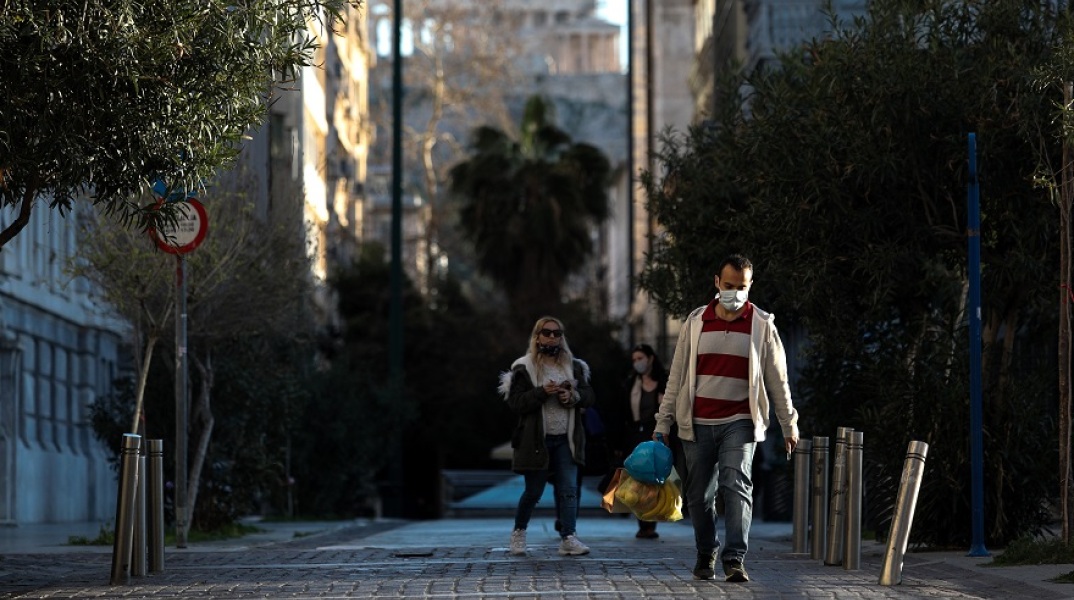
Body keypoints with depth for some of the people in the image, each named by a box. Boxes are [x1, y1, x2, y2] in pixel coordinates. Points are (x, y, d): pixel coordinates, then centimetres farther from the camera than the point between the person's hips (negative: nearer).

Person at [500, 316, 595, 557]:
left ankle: (568, 539, -9)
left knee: (569, 489, -7)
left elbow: (589, 396, 10)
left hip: (566, 438, 3)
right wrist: (542, 392, -22)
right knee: (533, 491, 5)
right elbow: (516, 402, -10)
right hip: (536, 439, -3)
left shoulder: (574, 366, 11)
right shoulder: (524, 369, -3)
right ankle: (518, 533, 26)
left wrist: (573, 396, -11)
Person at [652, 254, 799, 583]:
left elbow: (777, 380, 6)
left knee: (736, 486, -17)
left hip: (739, 423, -2)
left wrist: (789, 424, 5)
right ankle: (705, 555, 23)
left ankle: (735, 559, -21)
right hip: (697, 423, 2)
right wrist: (663, 422, 6)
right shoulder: (696, 322, 5)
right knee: (699, 494, 6)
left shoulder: (762, 325, 2)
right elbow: (677, 376, 8)